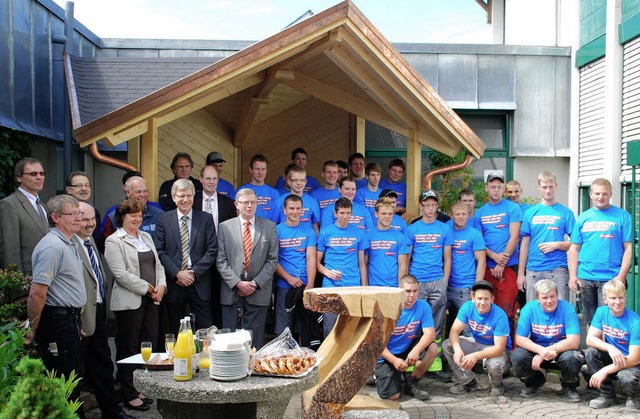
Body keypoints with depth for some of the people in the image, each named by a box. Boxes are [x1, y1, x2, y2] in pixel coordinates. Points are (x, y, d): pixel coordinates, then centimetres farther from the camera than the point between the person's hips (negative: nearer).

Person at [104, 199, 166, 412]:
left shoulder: (146, 237, 16)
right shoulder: (114, 241, -6)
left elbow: (158, 264, 17)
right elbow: (121, 274, -15)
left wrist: (161, 286, 0)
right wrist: (147, 288, -12)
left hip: (150, 300, 7)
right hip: (129, 302, -7)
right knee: (129, 348, 2)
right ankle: (128, 394, 13)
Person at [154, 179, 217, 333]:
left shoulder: (206, 219, 4)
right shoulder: (163, 219, 4)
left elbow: (211, 251, -1)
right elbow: (160, 251, -1)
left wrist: (194, 273, -10)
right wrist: (177, 273, -12)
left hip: (199, 284, 0)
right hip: (173, 284, 0)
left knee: (205, 331, 1)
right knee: (176, 332, 9)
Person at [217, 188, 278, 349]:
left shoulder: (269, 226, 7)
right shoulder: (225, 227, 6)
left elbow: (272, 260, 2)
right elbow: (221, 261, 1)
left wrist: (255, 283, -8)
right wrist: (237, 283, -11)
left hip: (259, 292, 0)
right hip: (231, 291, 0)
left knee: (255, 340, 3)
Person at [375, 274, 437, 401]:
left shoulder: (423, 306, -9)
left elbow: (430, 333, -20)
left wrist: (416, 350, -39)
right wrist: (394, 360, -29)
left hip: (407, 351, 4)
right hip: (387, 356, -3)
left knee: (432, 348, -25)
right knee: (392, 396, -19)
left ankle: (411, 383, -3)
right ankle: (379, 374, 17)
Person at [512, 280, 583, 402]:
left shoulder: (567, 308, -16)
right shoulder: (529, 308, -11)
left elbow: (574, 342, -22)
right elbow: (519, 339, -13)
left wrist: (548, 351, -28)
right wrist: (541, 350, -30)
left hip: (562, 351, -2)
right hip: (537, 349, 2)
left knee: (572, 357, -34)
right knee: (517, 356, -26)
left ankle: (569, 387, 2)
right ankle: (534, 382, 10)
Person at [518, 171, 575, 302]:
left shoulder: (566, 213, 4)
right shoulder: (530, 213, 9)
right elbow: (525, 244, 9)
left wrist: (556, 245, -14)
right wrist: (520, 273, 6)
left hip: (558, 269, -2)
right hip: (533, 270, 2)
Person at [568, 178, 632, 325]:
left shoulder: (622, 216, 1)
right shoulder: (583, 218, 10)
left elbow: (628, 248, -2)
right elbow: (574, 248, 11)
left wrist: (621, 276, -11)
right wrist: (573, 275, 2)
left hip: (611, 279, -3)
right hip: (585, 278, 3)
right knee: (590, 320, 12)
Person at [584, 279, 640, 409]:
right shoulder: (601, 312, -6)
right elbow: (590, 339, -11)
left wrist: (605, 370, -29)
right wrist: (610, 348, -32)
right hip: (612, 358, 5)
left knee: (626, 378, -35)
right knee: (590, 352, -22)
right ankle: (607, 395, -4)